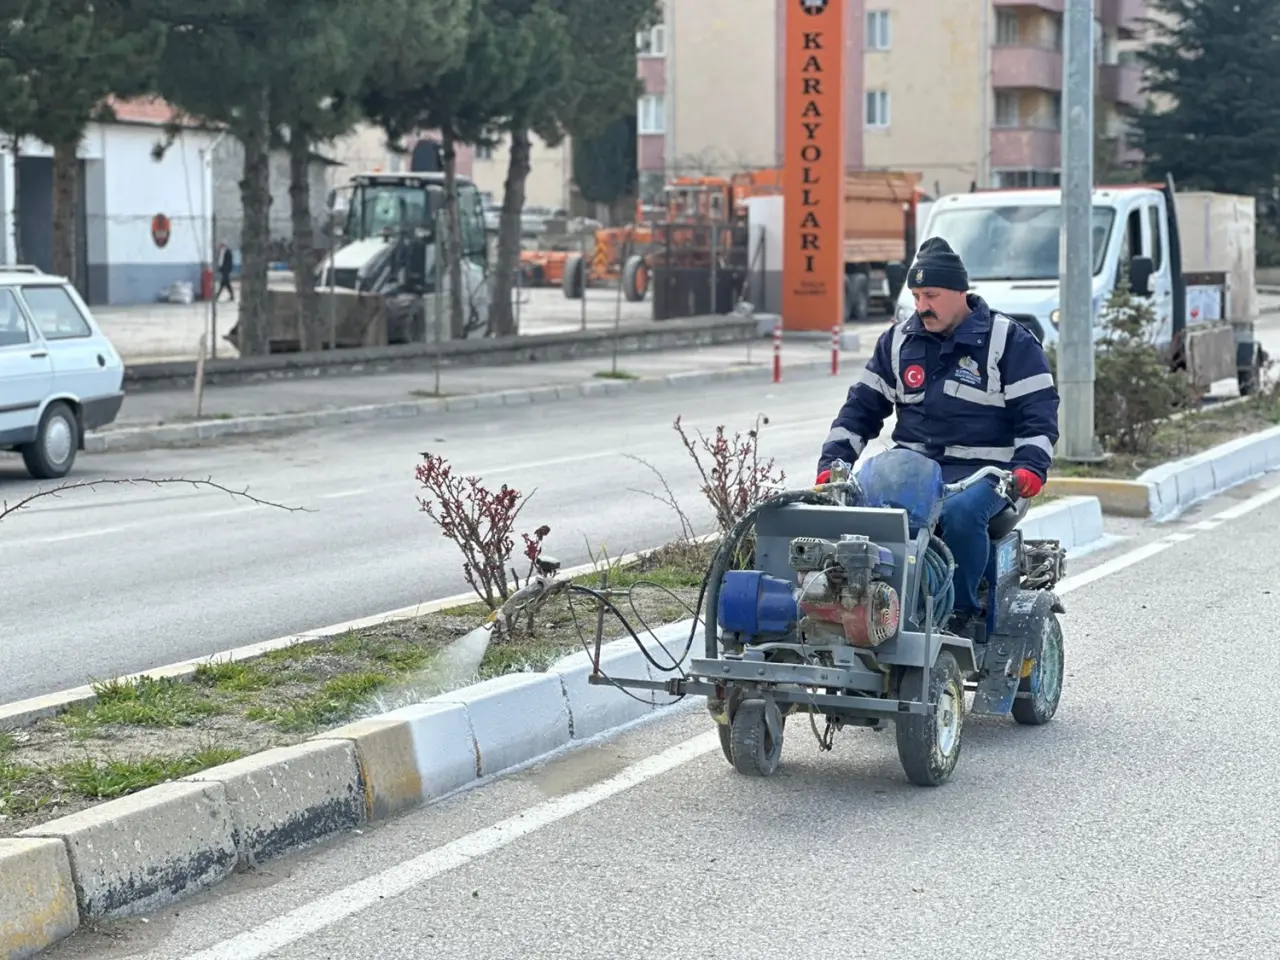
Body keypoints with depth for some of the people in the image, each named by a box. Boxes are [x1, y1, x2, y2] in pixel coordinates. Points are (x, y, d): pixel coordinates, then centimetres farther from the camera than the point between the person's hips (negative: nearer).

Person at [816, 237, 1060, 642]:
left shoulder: (1009, 341, 2)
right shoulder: (898, 340, 15)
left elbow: (1039, 411, -2)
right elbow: (862, 407, 18)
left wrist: (1030, 466, -18)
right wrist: (832, 463, 6)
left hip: (982, 471, -4)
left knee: (960, 513, -37)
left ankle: (963, 610, -18)